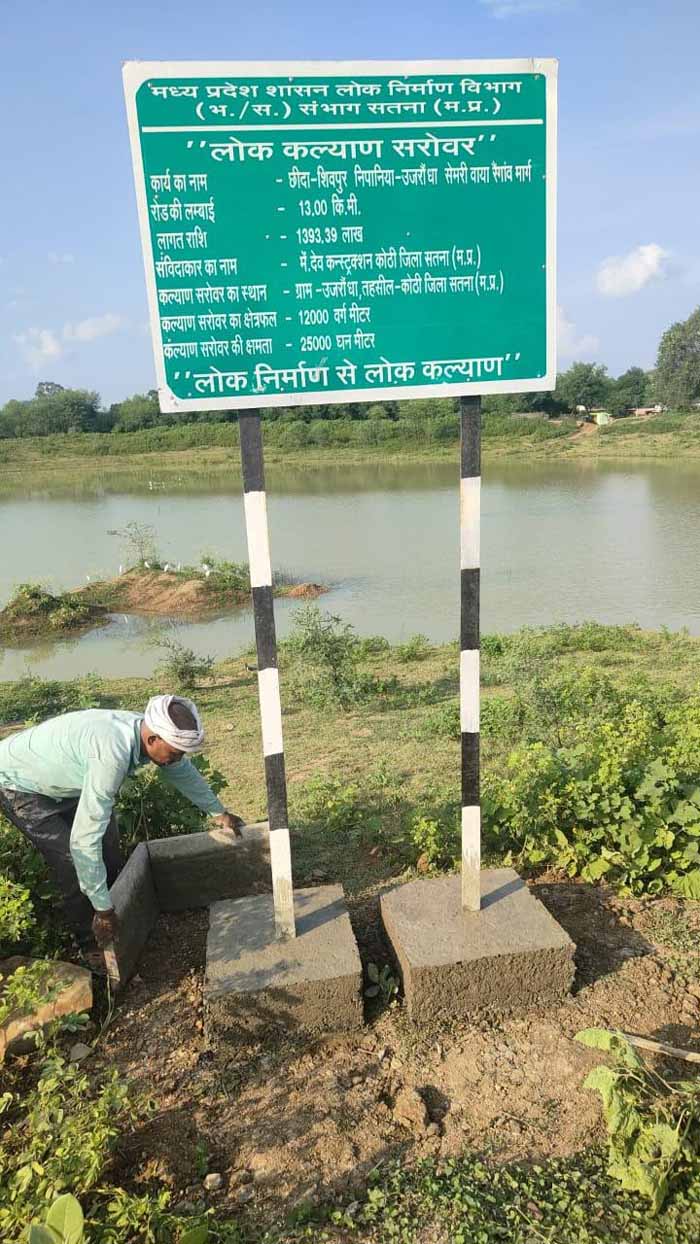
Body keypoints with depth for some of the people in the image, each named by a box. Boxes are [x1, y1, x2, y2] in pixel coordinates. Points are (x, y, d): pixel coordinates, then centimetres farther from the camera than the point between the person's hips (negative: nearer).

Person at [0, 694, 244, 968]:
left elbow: (184, 772, 5)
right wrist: (103, 909, -31)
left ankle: (115, 934, 27)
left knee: (109, 848, 8)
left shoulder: (150, 731, -17)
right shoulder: (111, 753, -42)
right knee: (74, 863, -12)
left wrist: (218, 812, 16)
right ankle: (92, 947, 9)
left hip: (62, 781, 8)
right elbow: (84, 840, -40)